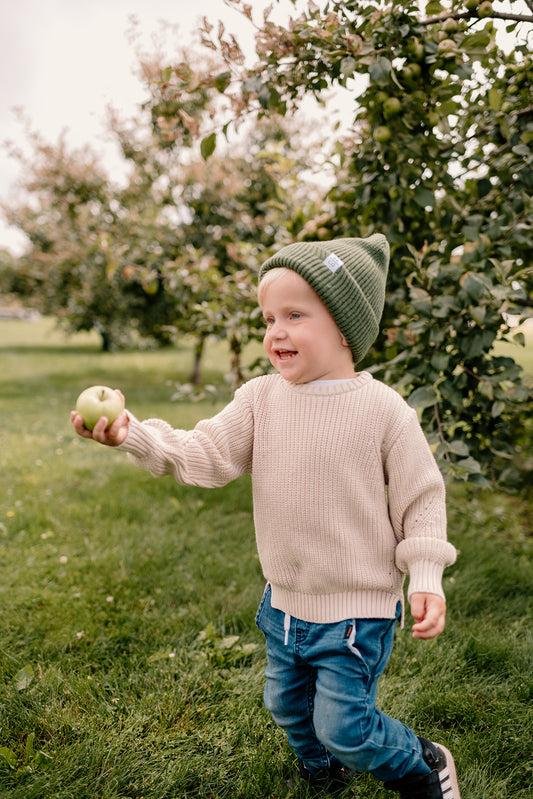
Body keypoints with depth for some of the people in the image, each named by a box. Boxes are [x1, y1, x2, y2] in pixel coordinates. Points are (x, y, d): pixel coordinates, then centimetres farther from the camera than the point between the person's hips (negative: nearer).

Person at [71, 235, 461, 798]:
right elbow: (207, 455, -13)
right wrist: (135, 435, -28)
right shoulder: (261, 398, -6)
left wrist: (426, 579, -16)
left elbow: (421, 499, -10)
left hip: (357, 608, -5)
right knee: (286, 705, 24)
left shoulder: (382, 409, -17)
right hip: (286, 600, 6)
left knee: (343, 725, 2)